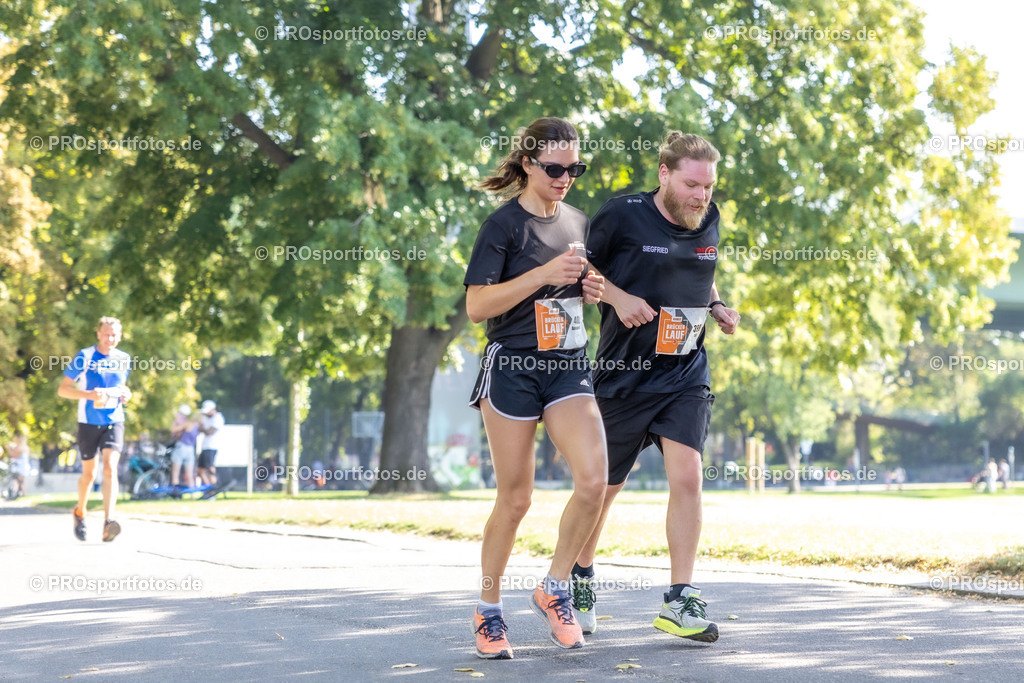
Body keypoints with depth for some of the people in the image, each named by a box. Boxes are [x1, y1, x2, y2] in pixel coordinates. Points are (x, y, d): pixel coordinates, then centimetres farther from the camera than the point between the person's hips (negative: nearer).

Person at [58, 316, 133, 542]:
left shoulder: (124, 359, 5)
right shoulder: (85, 357, -6)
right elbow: (62, 389, -6)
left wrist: (125, 393, 1)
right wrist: (89, 394, -22)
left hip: (114, 422, 2)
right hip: (88, 423, -1)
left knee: (110, 467, -17)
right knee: (89, 473, 10)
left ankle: (108, 523, -26)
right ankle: (79, 512, 38)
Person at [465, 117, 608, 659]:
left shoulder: (578, 223, 12)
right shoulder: (504, 225, -7)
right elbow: (477, 306, -14)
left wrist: (591, 290, 3)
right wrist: (543, 274, -22)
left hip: (568, 366, 5)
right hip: (513, 367, -5)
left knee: (593, 479, -13)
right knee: (515, 500, 0)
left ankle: (553, 590, 6)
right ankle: (488, 610, 18)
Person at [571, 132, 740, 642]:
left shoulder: (709, 221, 6)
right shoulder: (622, 216, -10)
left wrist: (717, 307, 4)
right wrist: (618, 296, -17)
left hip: (685, 375, 3)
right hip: (623, 374, -3)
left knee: (687, 478, -13)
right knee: (602, 488, 10)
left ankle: (679, 601, -6)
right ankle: (579, 579, 35)